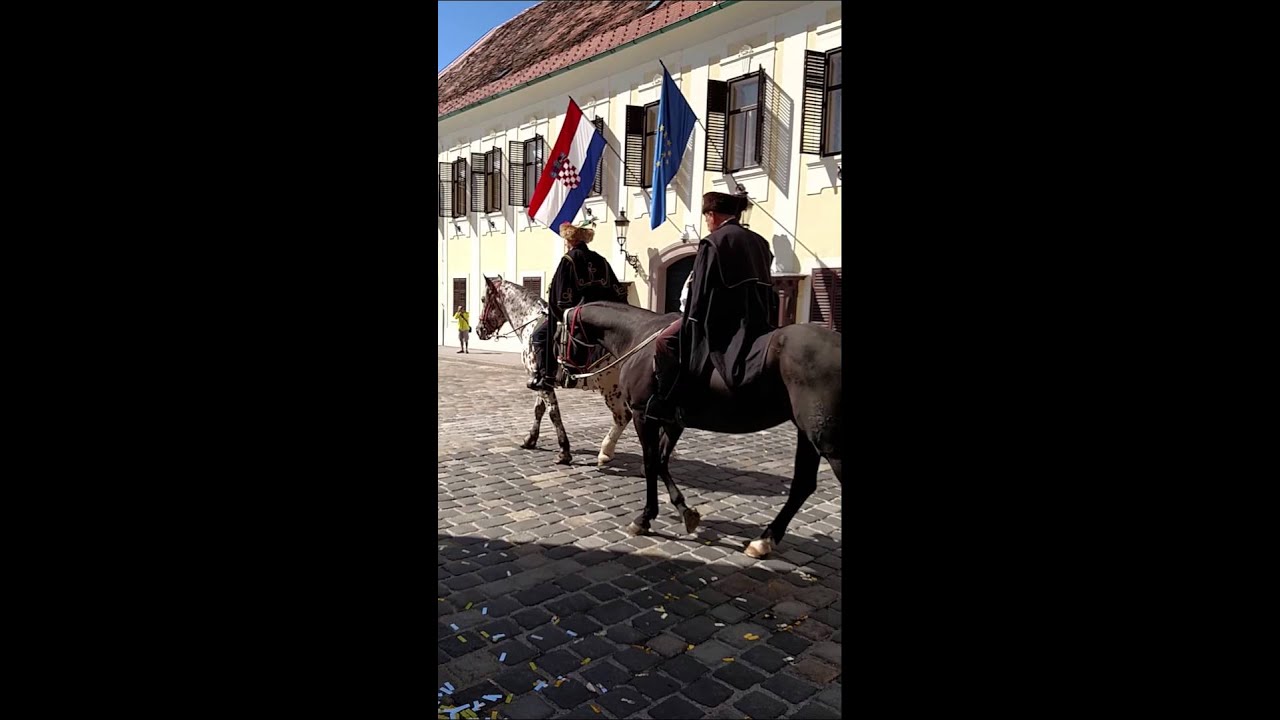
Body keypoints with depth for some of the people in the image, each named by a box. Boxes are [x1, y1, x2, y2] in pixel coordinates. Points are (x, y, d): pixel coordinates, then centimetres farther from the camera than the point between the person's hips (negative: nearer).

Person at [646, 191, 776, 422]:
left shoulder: (713, 242, -9)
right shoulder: (760, 242, 14)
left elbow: (700, 292, -11)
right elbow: (767, 287, 17)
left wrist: (688, 324, -3)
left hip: (722, 320, -8)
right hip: (758, 321, 8)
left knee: (666, 341, 1)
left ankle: (662, 404, -3)